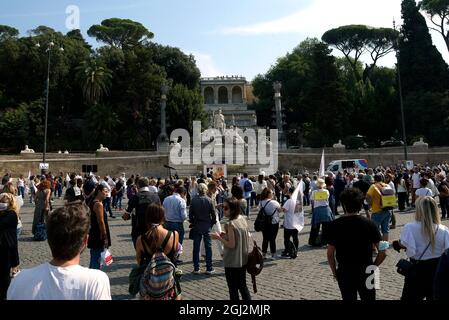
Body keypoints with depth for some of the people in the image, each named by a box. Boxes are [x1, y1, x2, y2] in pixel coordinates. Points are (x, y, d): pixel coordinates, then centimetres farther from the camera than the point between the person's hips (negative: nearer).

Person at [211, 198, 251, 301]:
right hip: (243, 259, 8)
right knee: (243, 286, 21)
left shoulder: (230, 224, -22)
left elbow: (231, 245, -22)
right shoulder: (243, 219, 1)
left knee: (233, 289, 8)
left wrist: (218, 237, -10)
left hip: (232, 262, -7)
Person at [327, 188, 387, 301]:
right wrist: (373, 266, 5)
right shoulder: (369, 224, -9)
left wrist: (334, 272, 6)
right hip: (365, 273, 0)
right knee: (368, 298, 18)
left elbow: (330, 254, -7)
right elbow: (382, 253, -9)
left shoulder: (334, 225, -10)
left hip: (344, 273, 0)